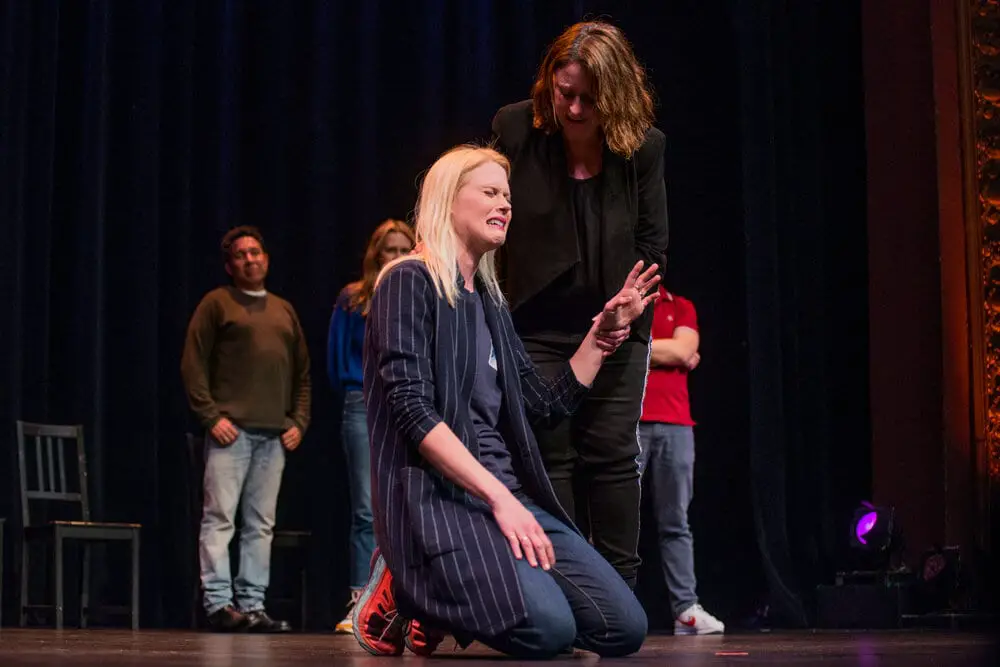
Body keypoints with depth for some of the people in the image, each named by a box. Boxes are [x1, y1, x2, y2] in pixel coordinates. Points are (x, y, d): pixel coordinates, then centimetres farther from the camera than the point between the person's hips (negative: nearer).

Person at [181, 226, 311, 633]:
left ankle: (252, 606, 7)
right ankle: (218, 604, -6)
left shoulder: (283, 311, 20)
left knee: (261, 524, 4)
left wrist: (299, 421, 9)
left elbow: (302, 373, 21)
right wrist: (211, 416, -11)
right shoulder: (216, 304, 4)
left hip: (274, 435, 5)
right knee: (219, 518, -7)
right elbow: (193, 365, -2)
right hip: (230, 430, -5)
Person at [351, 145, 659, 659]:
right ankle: (406, 596, -3)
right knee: (549, 629, -30)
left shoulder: (490, 302, 21)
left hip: (510, 493, 8)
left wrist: (605, 331, 16)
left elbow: (546, 405, 23)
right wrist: (498, 497, -22)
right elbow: (413, 410, -16)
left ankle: (438, 608, 7)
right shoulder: (410, 281, -4)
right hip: (436, 496, -8)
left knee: (625, 627, -9)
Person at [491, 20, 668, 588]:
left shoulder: (644, 145, -6)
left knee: (613, 453, -1)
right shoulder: (514, 129, -8)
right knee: (552, 457, -1)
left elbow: (652, 244, 3)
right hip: (538, 329, -1)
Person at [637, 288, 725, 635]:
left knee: (675, 523, 4)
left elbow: (684, 351, 1)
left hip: (675, 426, 3)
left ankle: (686, 609, 3)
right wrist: (673, 353, -2)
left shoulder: (681, 307, 17)